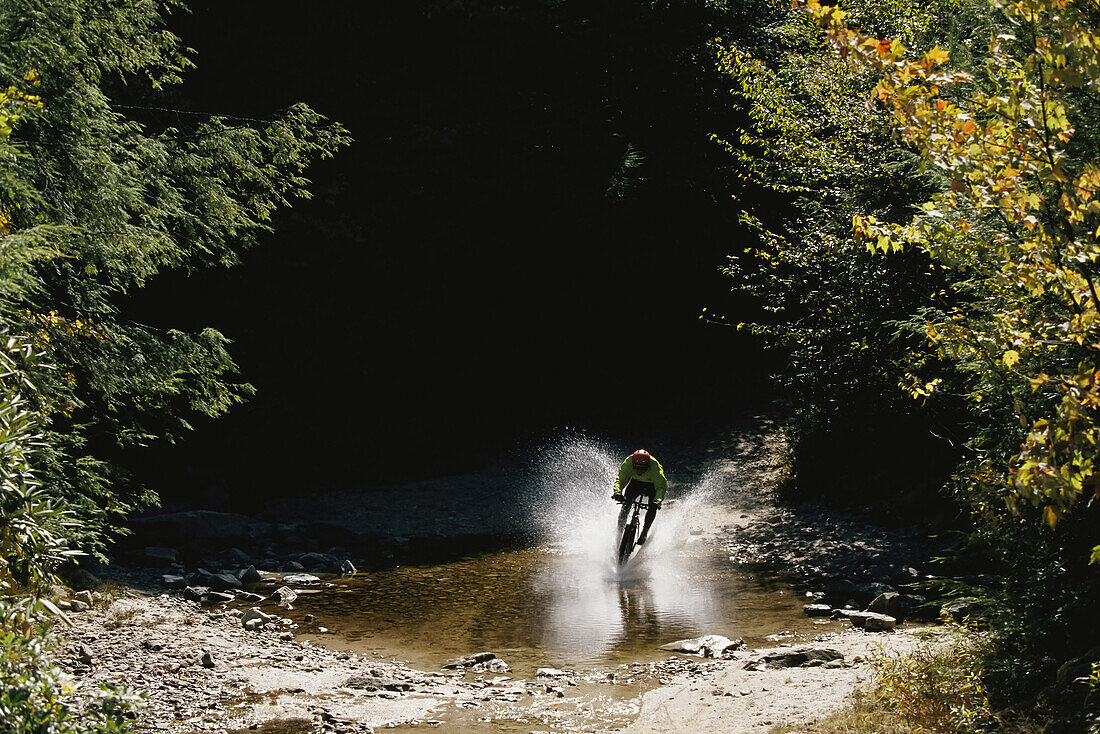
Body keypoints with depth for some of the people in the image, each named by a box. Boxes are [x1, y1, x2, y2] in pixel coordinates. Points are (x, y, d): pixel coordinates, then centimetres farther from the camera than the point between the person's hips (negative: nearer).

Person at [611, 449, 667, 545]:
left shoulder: (655, 467, -37)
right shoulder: (628, 463, -32)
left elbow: (661, 486, -40)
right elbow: (620, 480, -34)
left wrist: (658, 500, -58)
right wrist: (617, 492, -54)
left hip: (653, 484, -1)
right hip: (636, 482, 1)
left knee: (653, 507, -23)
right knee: (626, 503, -19)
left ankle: (644, 532, -6)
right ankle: (619, 531, -7)